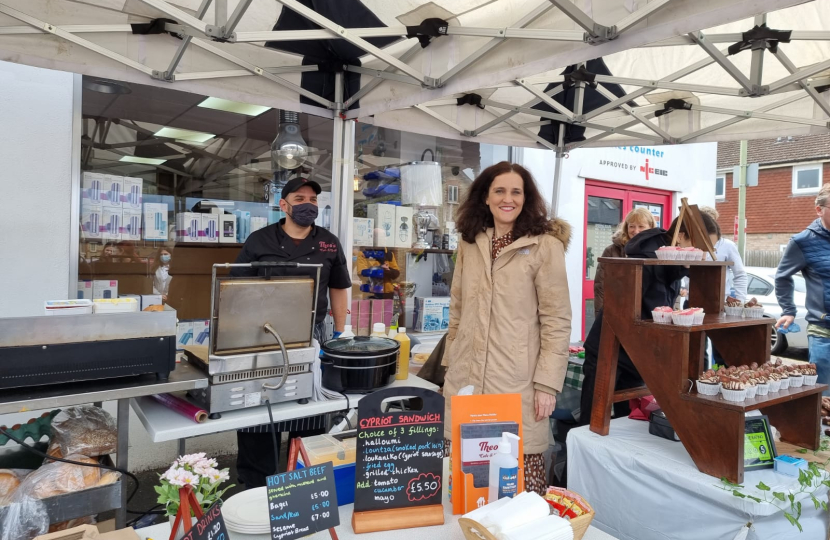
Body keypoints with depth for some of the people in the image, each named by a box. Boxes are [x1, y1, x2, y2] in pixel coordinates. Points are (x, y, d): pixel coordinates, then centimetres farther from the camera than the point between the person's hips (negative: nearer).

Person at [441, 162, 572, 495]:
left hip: (518, 382, -4)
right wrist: (450, 365, 14)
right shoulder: (470, 243, 11)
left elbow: (557, 320, -6)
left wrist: (548, 383, -9)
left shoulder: (545, 245, -6)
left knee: (521, 473, 0)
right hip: (467, 380, 4)